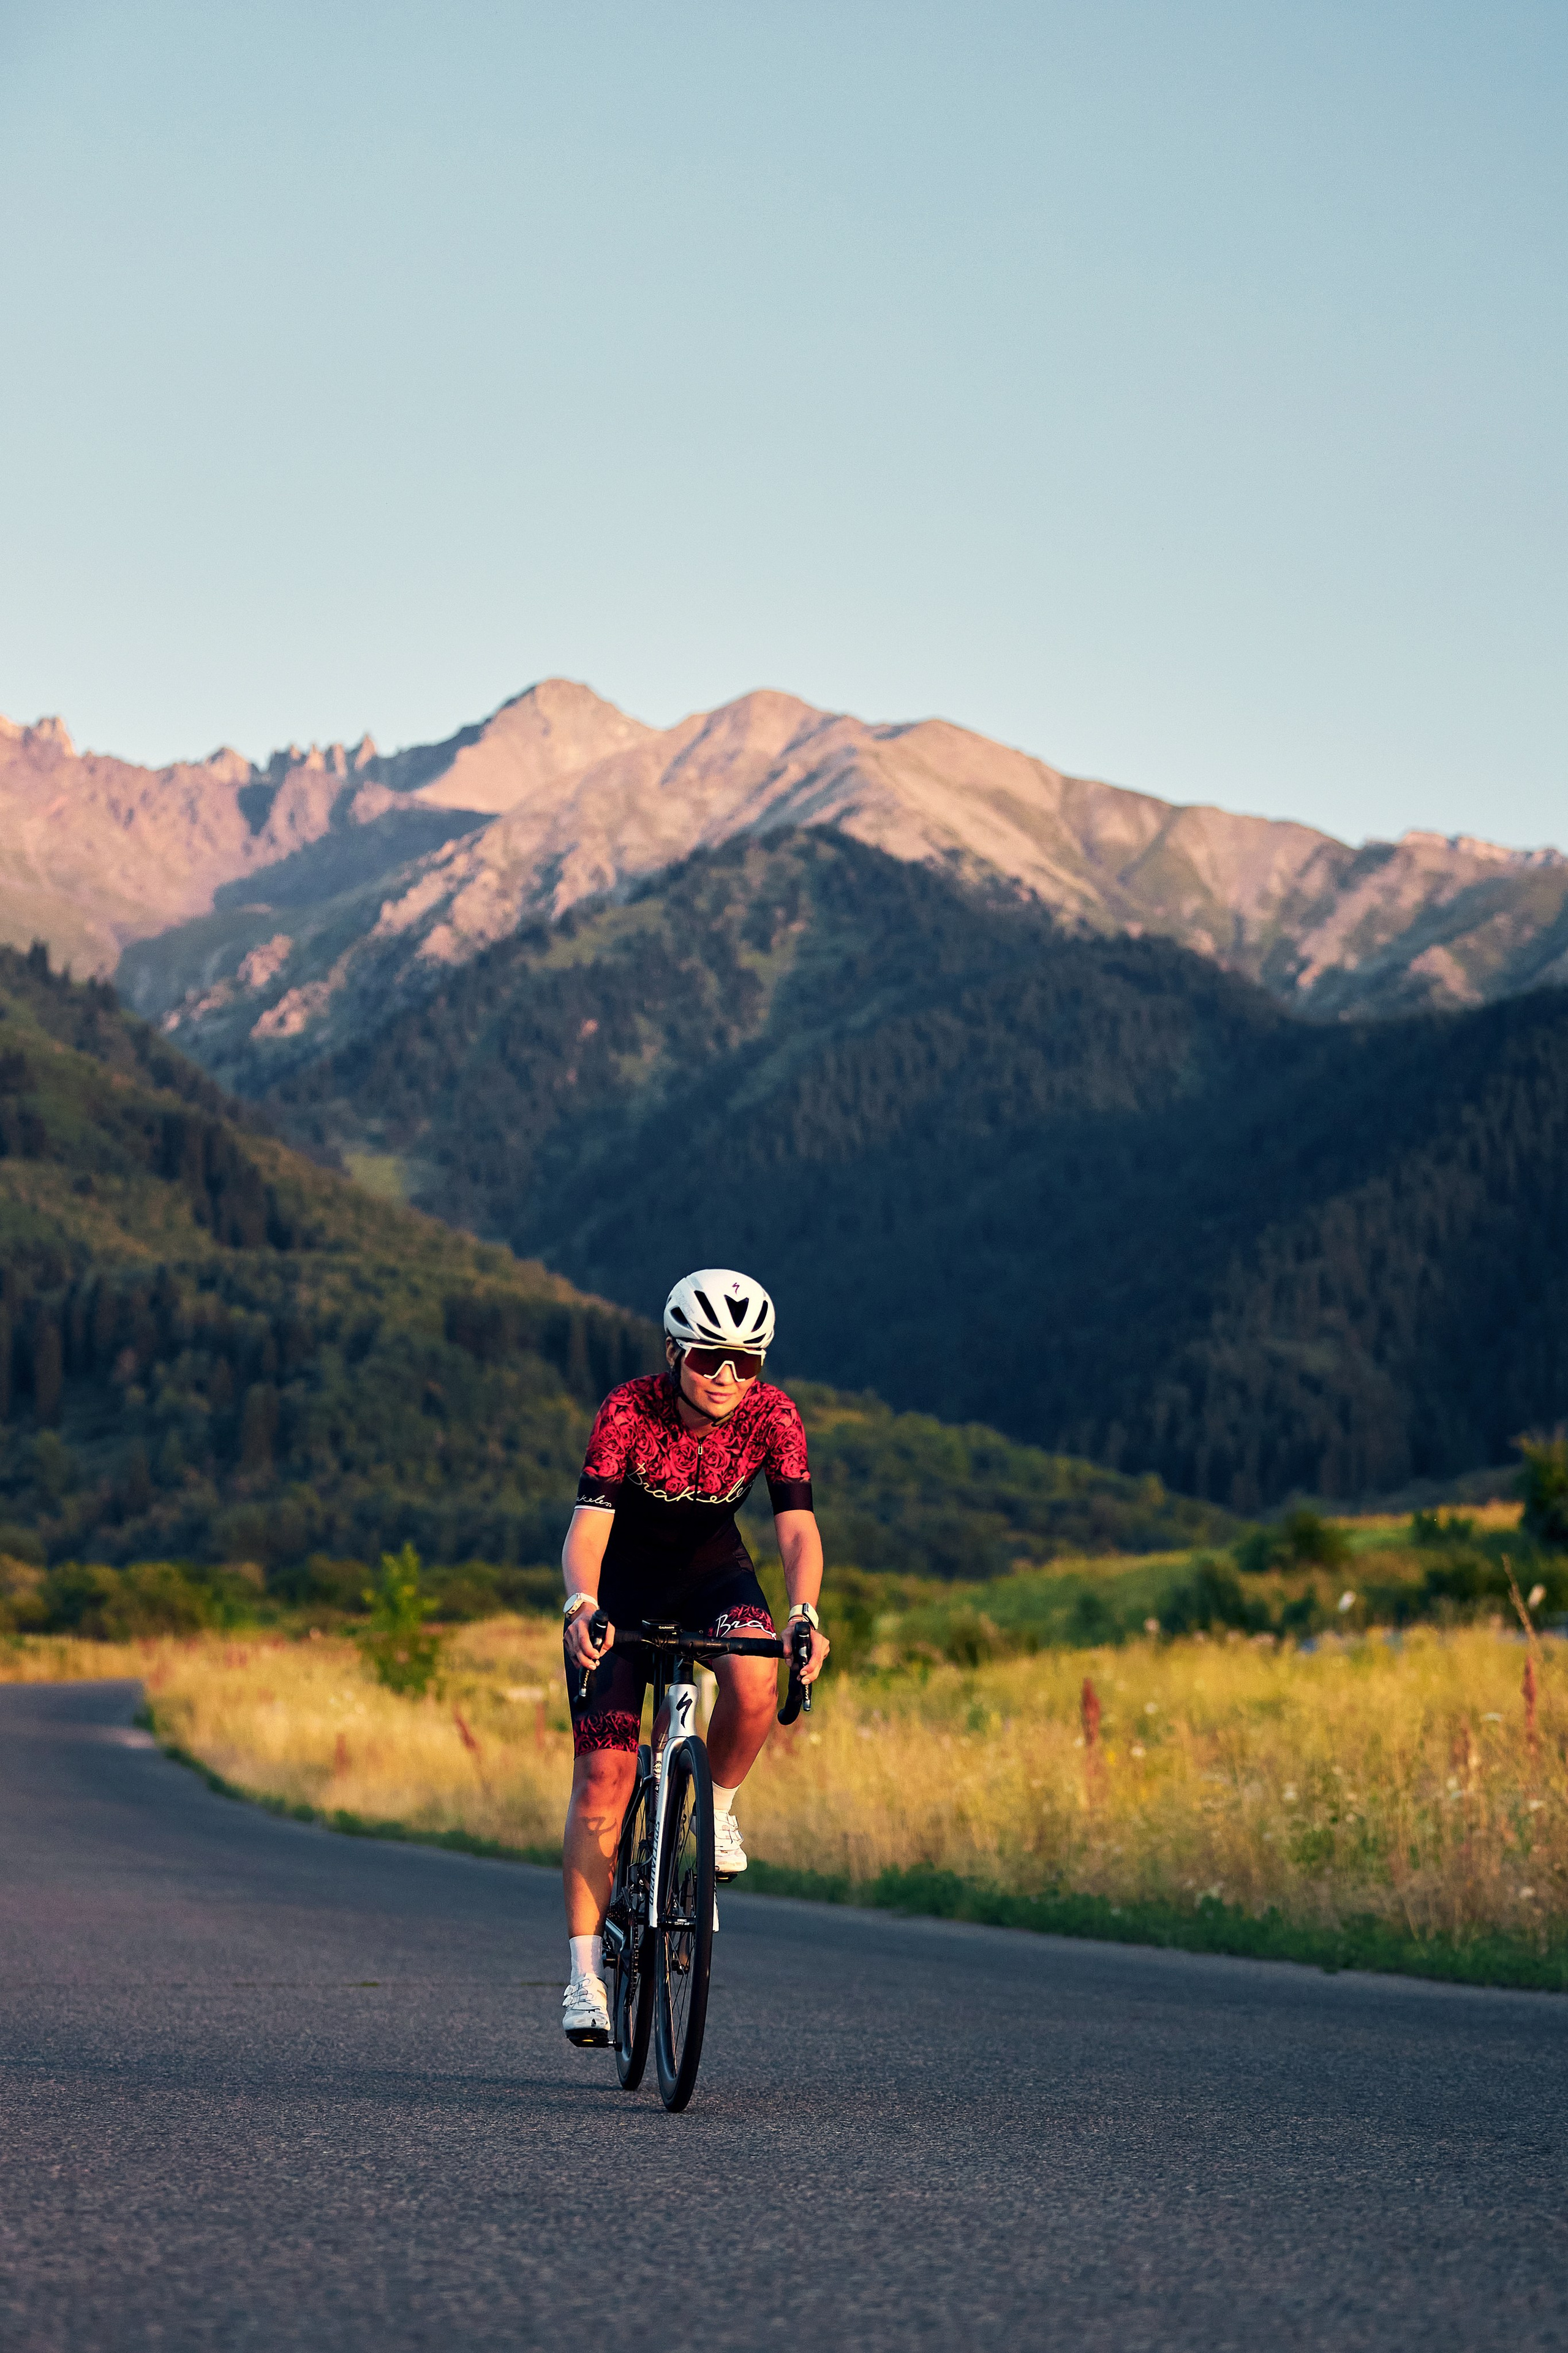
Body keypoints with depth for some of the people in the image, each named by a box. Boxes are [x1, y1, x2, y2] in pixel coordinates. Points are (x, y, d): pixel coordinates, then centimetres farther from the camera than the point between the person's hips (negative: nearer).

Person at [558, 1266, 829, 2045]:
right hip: (623, 1581, -1)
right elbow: (587, 1525, -35)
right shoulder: (629, 1411, -27)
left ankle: (718, 1809, -3)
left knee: (755, 1680, -33)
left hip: (712, 1572, 1)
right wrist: (581, 1608, -54)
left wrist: (804, 1615, -47)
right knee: (603, 1772, -12)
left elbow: (797, 1525, -28)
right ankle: (585, 1977, -7)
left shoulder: (771, 1415, -21)